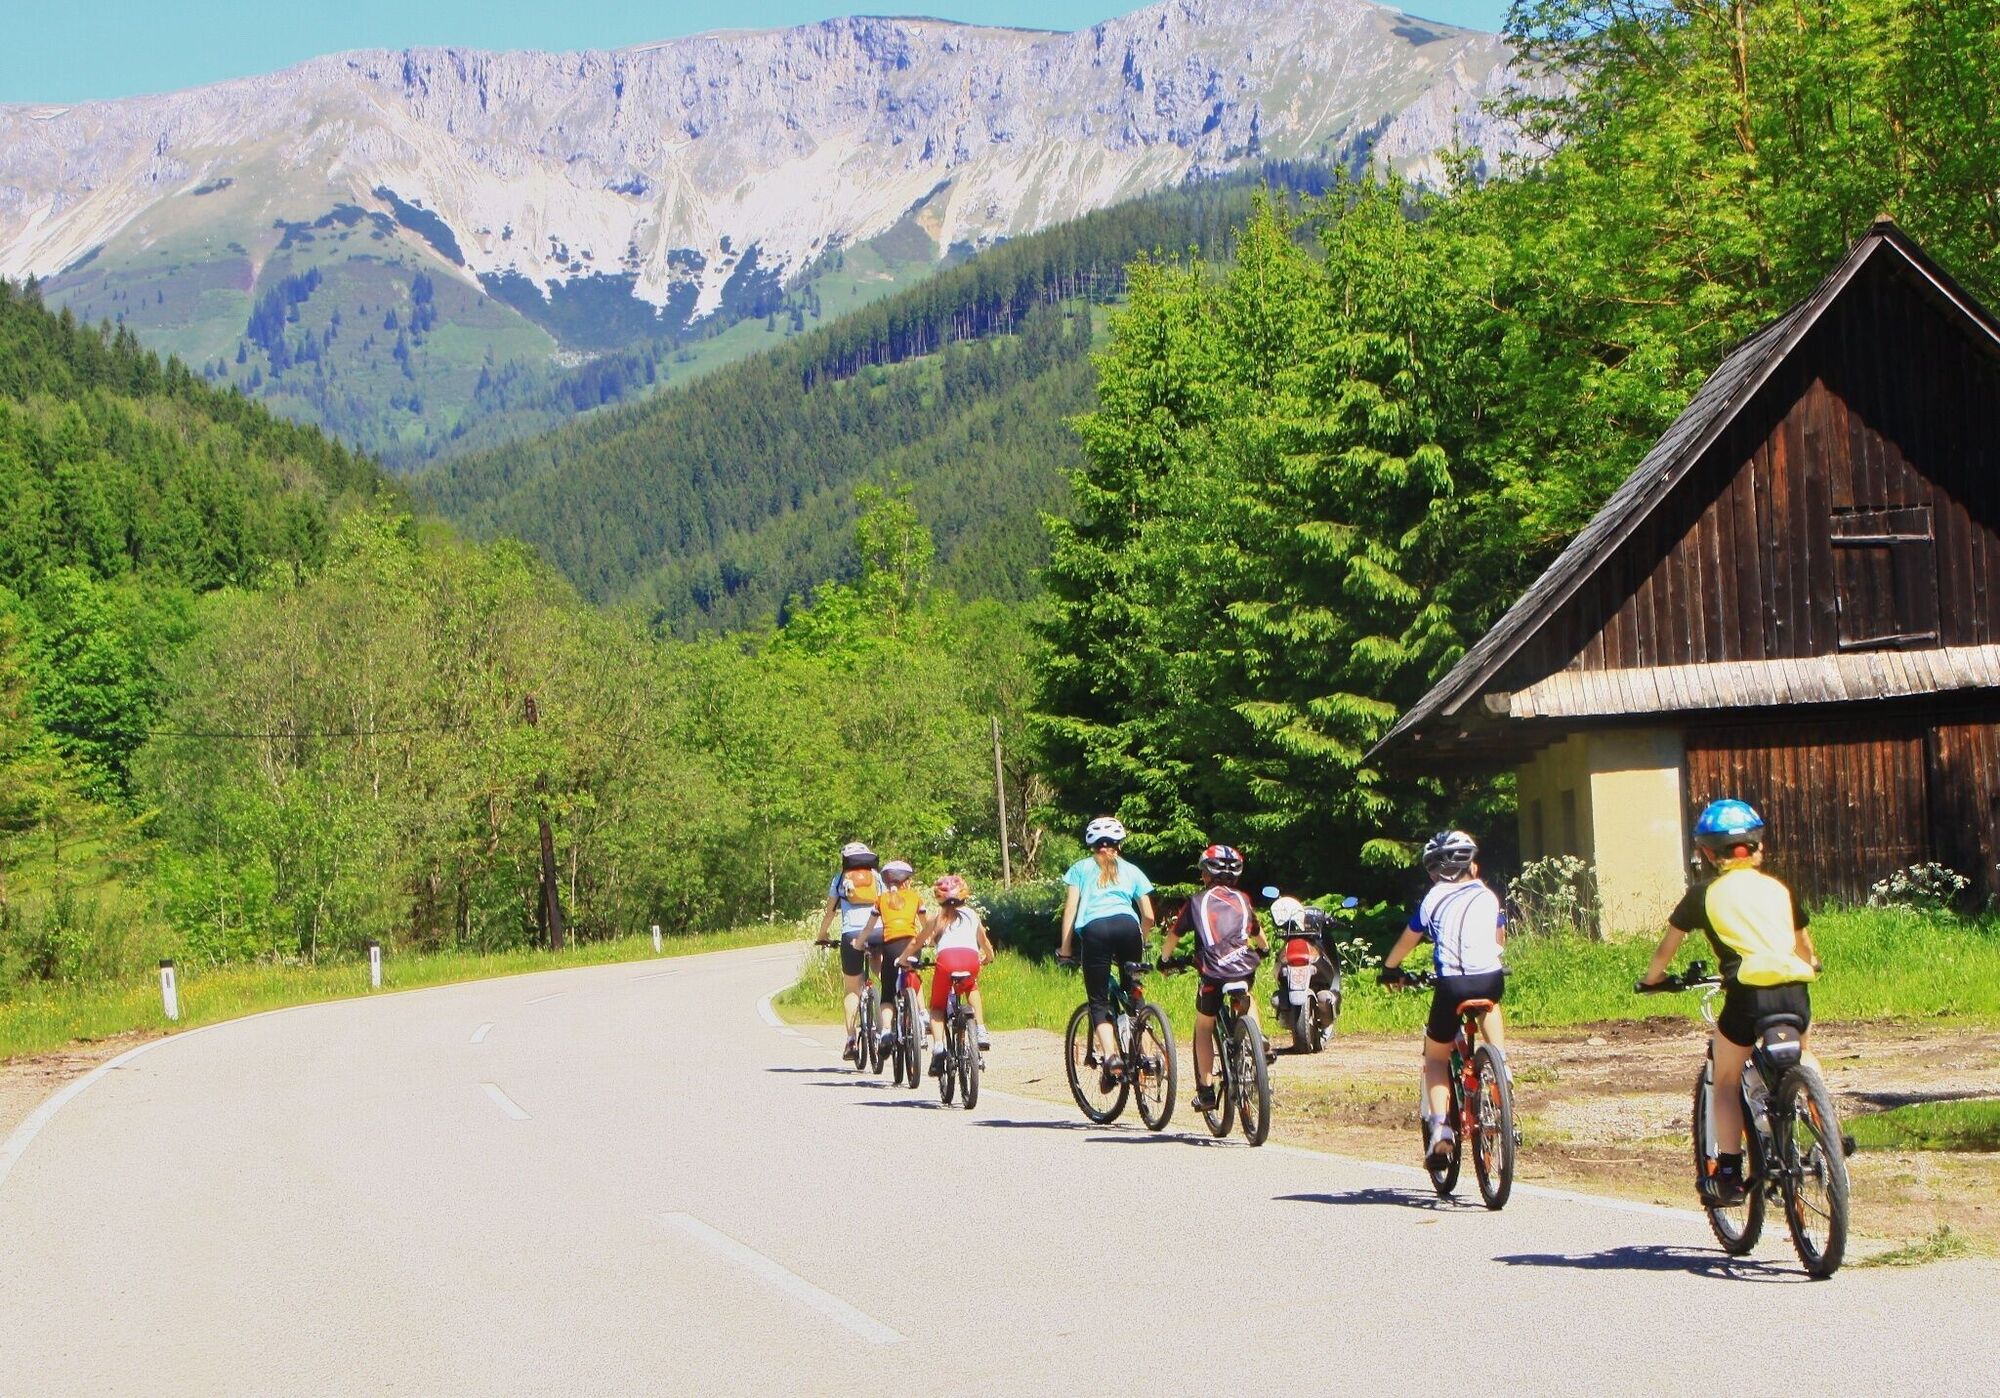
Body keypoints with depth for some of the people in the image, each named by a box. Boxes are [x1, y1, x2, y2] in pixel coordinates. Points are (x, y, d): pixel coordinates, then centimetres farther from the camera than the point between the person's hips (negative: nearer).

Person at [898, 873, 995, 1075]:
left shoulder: (938, 917, 24)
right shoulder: (972, 915, 28)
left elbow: (917, 942, 28)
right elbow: (984, 941, 41)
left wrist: (902, 959, 44)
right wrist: (988, 957, 61)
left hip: (946, 958, -2)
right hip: (971, 958, 2)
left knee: (937, 1006, 14)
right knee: (972, 989, 35)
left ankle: (938, 1046, -10)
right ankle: (981, 1031, 19)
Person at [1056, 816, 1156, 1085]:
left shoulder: (1080, 868, 23)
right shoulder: (1131, 870, 27)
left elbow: (1070, 907, 12)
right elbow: (1148, 915, 20)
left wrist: (1065, 947, 13)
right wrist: (1141, 944, 34)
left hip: (1093, 929, -1)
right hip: (1127, 925, 1)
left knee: (1098, 1001, 1)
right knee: (1132, 993, 20)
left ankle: (1110, 1055, -20)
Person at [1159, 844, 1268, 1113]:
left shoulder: (1197, 902, 14)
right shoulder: (1243, 900, 21)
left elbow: (1174, 934, 23)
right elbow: (1257, 934, 37)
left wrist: (1164, 959, 42)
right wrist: (1262, 950, 59)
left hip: (1214, 975, -2)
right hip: (1246, 968, 2)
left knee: (1203, 1028, 18)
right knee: (1247, 1000, 38)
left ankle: (1206, 1091, 13)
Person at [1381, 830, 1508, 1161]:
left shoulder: (1432, 901, 12)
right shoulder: (1488, 897, 17)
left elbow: (1407, 941, 20)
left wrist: (1390, 967, 38)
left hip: (1451, 984, -2)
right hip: (1491, 978, 2)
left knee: (1436, 1057, 17)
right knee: (1489, 1003, 39)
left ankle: (1439, 1123, 0)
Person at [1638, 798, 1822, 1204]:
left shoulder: (1705, 894, 11)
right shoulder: (1778, 888, 20)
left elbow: (1668, 945, 21)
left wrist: (1652, 976, 41)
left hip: (1748, 992, -3)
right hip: (1794, 991, 3)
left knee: (1726, 1082, 16)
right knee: (1801, 1055, 35)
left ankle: (1729, 1173, 6)